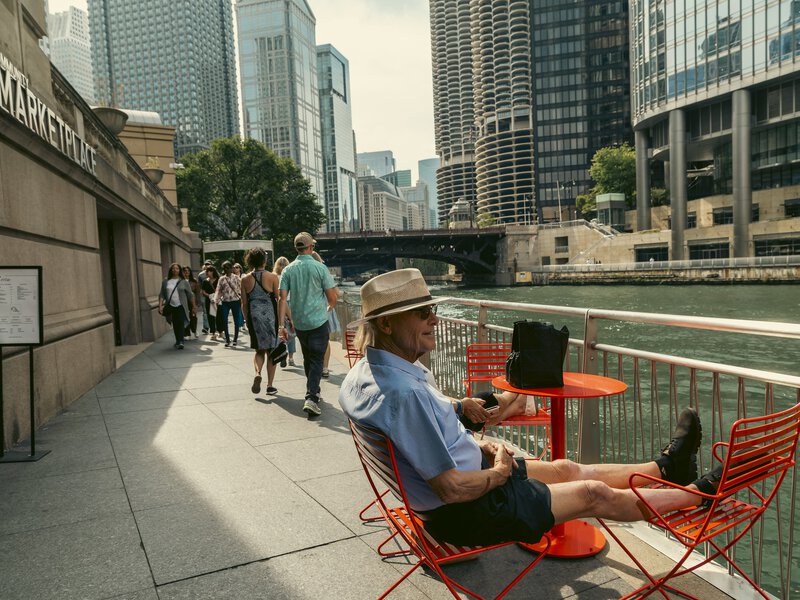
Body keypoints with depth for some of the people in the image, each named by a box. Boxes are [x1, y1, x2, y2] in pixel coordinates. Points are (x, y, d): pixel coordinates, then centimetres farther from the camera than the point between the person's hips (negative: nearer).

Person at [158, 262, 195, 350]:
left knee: (181, 323, -12)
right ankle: (178, 341, 22)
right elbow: (161, 295, 5)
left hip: (181, 306, -2)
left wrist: (193, 307, 5)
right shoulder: (165, 282, 6)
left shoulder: (184, 282, 2)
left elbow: (190, 295, 5)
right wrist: (160, 305, -6)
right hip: (170, 306, 3)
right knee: (175, 324, 10)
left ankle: (180, 342, -14)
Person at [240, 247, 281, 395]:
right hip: (270, 316, -2)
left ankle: (257, 373, -10)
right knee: (271, 350, 8)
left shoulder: (245, 279, 1)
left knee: (259, 349, 17)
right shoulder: (272, 277, -8)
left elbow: (244, 304, 5)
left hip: (254, 316, 2)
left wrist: (247, 320, 16)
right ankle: (270, 385, 11)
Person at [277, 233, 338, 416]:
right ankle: (311, 398, -13)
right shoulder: (320, 268, -8)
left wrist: (281, 325, -4)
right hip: (318, 321, -4)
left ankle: (314, 392, 33)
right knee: (317, 360, 0)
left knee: (307, 359, 20)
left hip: (299, 323, 4)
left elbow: (282, 299, -5)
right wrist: (329, 307, 17)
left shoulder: (288, 270, 1)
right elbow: (332, 298, -6)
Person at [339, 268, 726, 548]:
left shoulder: (366, 373, -4)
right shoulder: (403, 392, -36)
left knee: (566, 469, 20)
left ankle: (665, 467, 40)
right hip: (465, 513, -9)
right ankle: (700, 494, 29)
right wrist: (499, 472, -12)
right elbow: (451, 487, -31)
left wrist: (477, 446, 4)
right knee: (595, 493, 6)